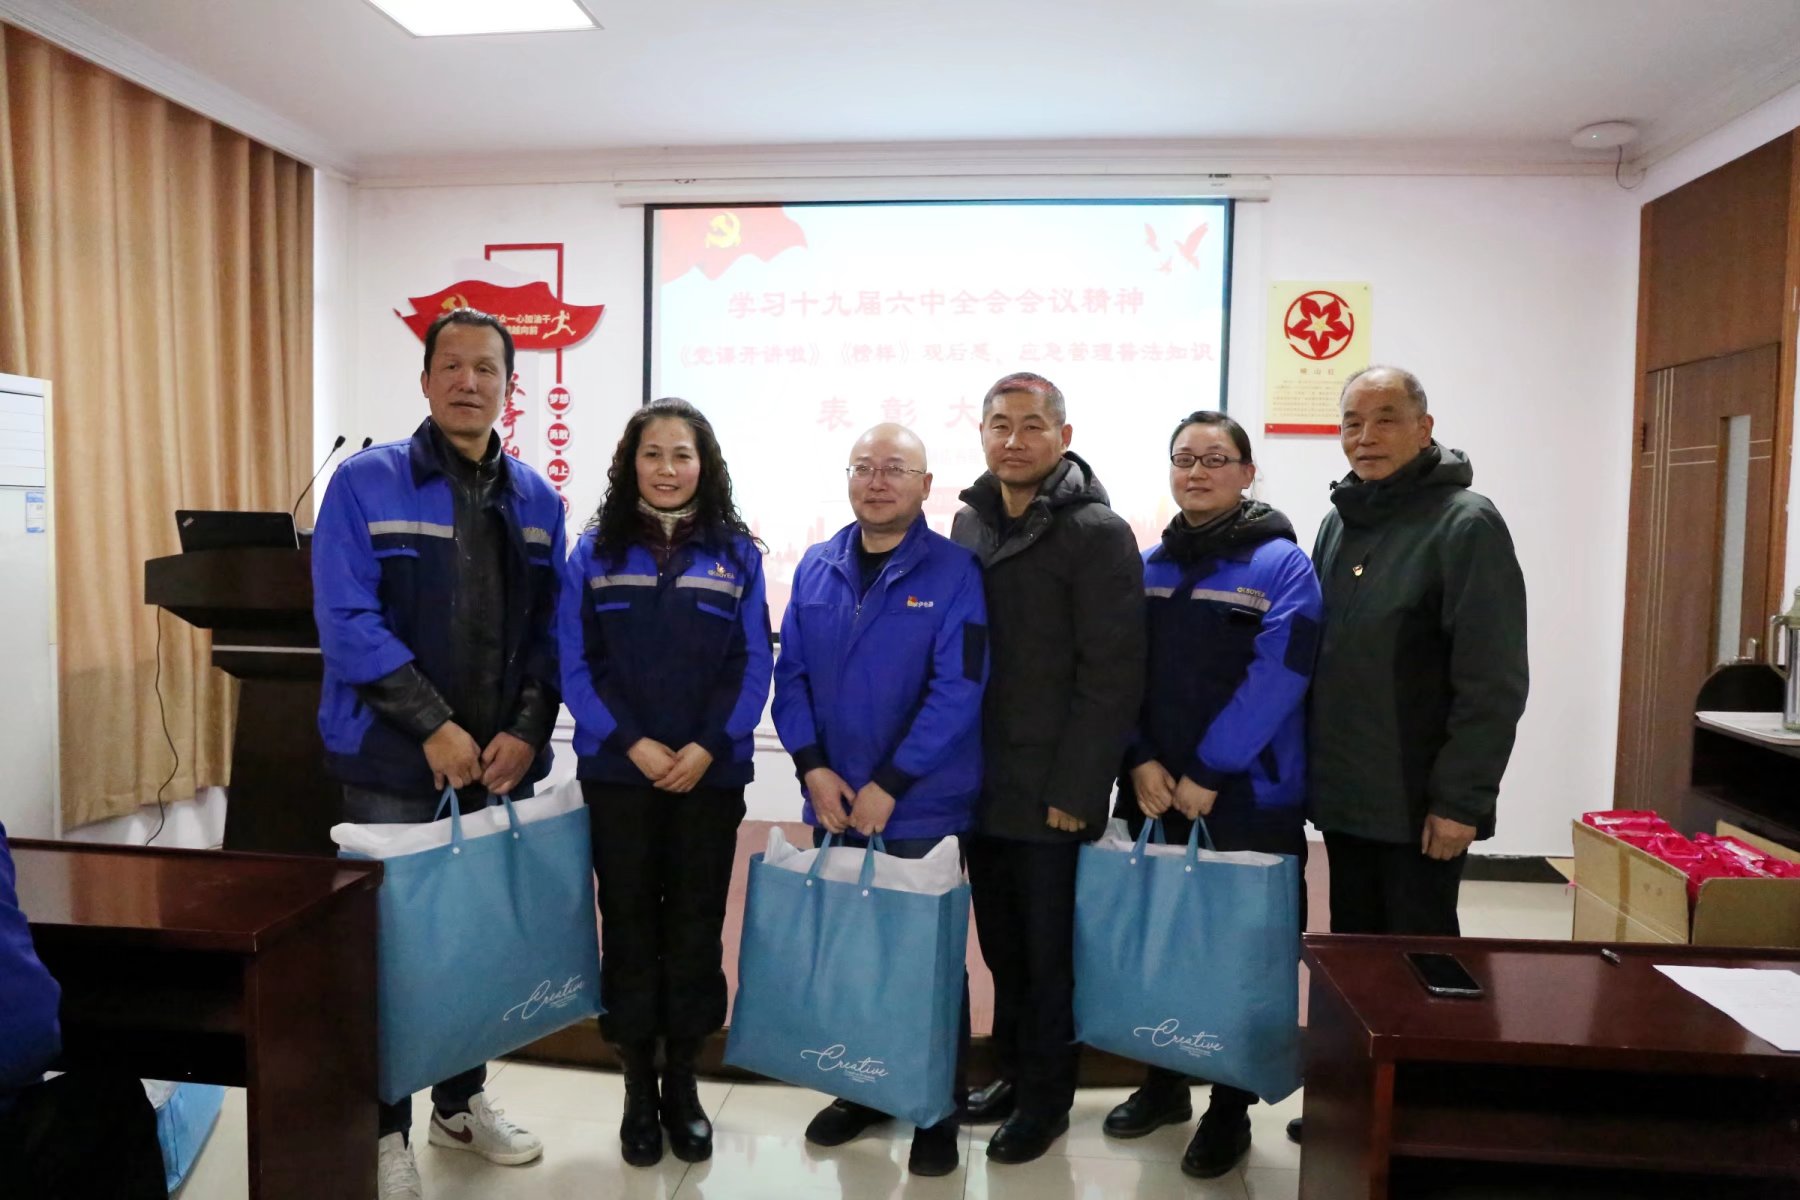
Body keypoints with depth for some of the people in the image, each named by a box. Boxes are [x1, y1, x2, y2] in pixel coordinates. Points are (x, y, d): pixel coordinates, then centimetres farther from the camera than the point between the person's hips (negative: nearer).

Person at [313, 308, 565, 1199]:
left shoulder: (537, 501, 7)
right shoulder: (365, 483, -6)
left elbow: (550, 634, 6)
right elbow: (348, 622, -13)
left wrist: (525, 730, -8)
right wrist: (436, 728, -18)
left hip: (500, 762, 4)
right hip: (395, 761, -4)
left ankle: (462, 1101, 34)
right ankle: (384, 1128, 24)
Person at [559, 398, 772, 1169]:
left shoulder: (735, 552, 3)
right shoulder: (596, 550, 3)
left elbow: (753, 666, -1)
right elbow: (575, 664, -2)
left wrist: (706, 748, -13)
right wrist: (632, 744, -13)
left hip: (710, 774, 0)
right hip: (617, 773, 0)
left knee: (695, 925, 8)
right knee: (629, 924, 7)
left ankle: (683, 1082, 25)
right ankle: (638, 1086, 22)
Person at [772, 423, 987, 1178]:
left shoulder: (954, 572, -9)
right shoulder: (816, 568, 6)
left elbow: (958, 691, -15)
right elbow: (791, 673, 5)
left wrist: (888, 784, -17)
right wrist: (812, 768, -8)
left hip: (924, 809, -4)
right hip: (833, 804, 4)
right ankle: (861, 1090, 36)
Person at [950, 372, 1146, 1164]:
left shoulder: (1097, 533, -10)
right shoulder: (970, 522, 9)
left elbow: (1111, 676, -14)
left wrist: (1074, 790, -16)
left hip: (1052, 790, -5)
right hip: (979, 784, 6)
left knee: (1048, 951, 8)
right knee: (1001, 946, 16)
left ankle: (1046, 1096, 26)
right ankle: (1014, 1072, 34)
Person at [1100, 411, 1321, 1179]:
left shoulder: (1280, 564, -7)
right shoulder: (1149, 566, 8)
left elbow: (1275, 680, -16)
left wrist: (1207, 773, -17)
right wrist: (1140, 760, -7)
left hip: (1247, 799, -4)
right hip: (1153, 796, 5)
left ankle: (1230, 1110, 24)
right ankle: (1164, 1084, 33)